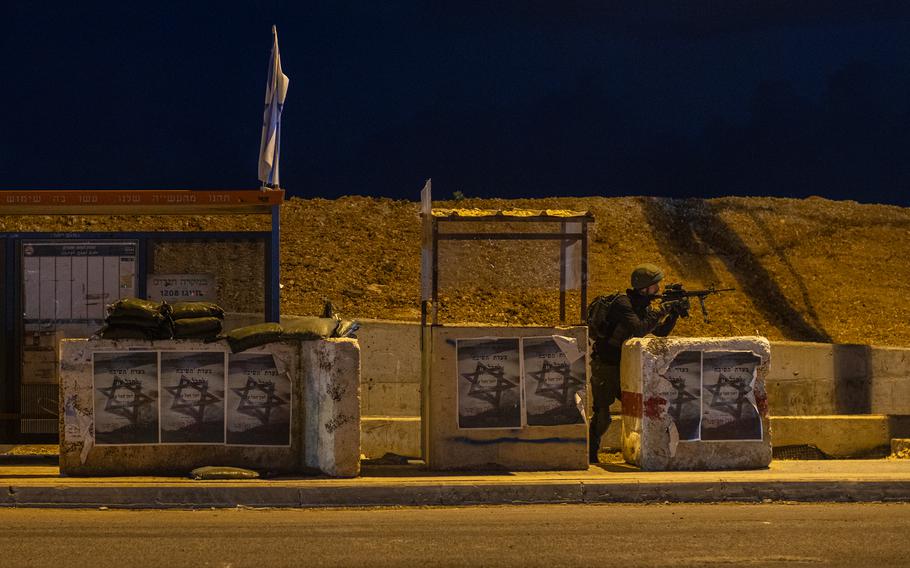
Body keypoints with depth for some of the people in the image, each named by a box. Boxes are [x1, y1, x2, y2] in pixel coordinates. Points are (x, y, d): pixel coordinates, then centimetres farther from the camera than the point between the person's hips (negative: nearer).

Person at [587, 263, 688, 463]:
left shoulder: (643, 305, 6)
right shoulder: (622, 303, -21)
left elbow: (661, 331, 10)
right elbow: (638, 329, -33)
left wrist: (675, 313, -6)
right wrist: (662, 309, -27)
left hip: (623, 367, 8)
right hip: (604, 367, -8)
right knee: (601, 416, -6)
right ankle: (590, 455, 5)